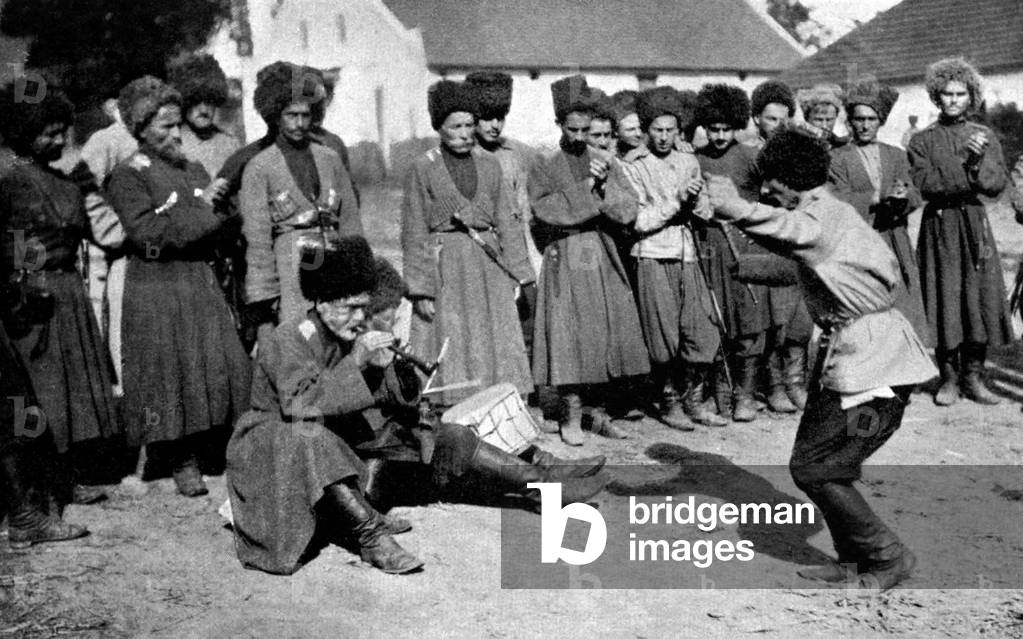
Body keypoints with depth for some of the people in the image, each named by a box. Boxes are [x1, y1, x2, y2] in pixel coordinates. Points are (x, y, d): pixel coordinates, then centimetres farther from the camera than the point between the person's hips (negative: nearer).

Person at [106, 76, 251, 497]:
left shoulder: (194, 170, 16)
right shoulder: (128, 177, -3)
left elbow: (223, 225, 14)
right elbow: (149, 236, -16)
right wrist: (200, 207, -13)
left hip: (203, 287, 5)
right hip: (157, 293, -5)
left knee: (222, 368, 0)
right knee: (172, 377, -1)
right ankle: (182, 463, 10)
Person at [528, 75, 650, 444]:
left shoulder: (603, 162, 13)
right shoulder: (544, 166, 3)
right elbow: (544, 209, -11)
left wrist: (605, 185, -11)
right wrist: (585, 188, -12)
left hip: (603, 261, 4)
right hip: (564, 260, -3)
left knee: (604, 333, 4)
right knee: (569, 336, -5)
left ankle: (596, 411, 15)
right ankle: (571, 416, 3)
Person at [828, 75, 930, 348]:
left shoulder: (896, 155, 18)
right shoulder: (836, 158, 6)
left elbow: (914, 197, 5)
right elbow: (841, 202, -8)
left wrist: (902, 198, -19)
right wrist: (880, 197, -21)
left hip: (896, 251, 4)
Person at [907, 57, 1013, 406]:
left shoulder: (985, 136, 11)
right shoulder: (922, 141, 4)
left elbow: (998, 184, 1)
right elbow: (925, 184, -10)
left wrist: (979, 160, -16)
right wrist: (967, 167, -14)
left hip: (975, 225, 2)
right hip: (939, 225, -2)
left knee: (981, 297, -2)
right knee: (944, 300, -2)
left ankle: (973, 377, 8)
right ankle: (949, 378, 8)